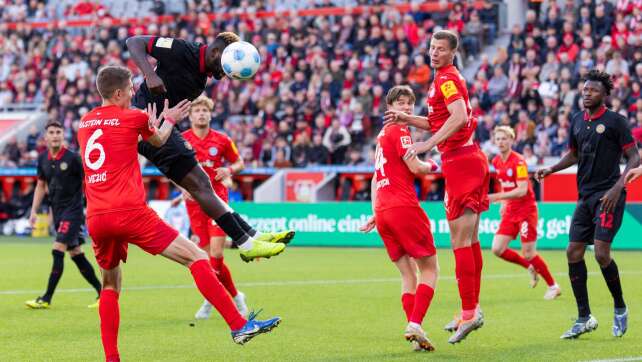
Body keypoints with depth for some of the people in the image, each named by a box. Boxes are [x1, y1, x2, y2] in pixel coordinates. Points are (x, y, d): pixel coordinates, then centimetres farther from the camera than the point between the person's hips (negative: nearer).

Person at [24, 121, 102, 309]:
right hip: (57, 212, 7)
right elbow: (41, 185, 17)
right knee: (76, 254, 9)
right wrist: (34, 211, 10)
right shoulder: (43, 159, 6)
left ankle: (46, 299, -12)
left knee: (57, 251, -14)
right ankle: (102, 293, 17)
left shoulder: (72, 158, -12)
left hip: (73, 211, -7)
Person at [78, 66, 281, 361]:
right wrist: (170, 119, 42)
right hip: (130, 212, -6)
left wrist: (150, 124, 34)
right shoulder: (132, 117, 3)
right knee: (197, 257, -4)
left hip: (95, 220, 6)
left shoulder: (84, 123, 18)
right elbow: (158, 142, 24)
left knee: (110, 284, 23)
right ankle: (239, 326, -13)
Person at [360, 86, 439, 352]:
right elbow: (415, 167, -14)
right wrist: (432, 165, 8)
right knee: (430, 268, -3)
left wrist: (375, 214, 26)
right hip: (403, 207, -8)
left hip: (382, 211, 8)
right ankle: (415, 325, -18)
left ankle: (414, 329, -2)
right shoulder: (399, 130, -4)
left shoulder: (382, 134, 23)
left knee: (408, 274, 9)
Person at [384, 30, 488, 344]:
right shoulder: (447, 79, 20)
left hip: (460, 162, -11)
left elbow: (459, 117, -27)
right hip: (470, 160, 11)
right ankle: (472, 309, 19)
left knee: (460, 241, -12)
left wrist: (427, 144, -29)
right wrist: (407, 119, 21)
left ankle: (469, 313, -14)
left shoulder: (446, 79, -11)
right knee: (469, 241, 14)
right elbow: (440, 122, 30)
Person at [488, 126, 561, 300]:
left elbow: (522, 190, -25)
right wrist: (503, 204, 12)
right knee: (497, 249, -3)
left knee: (528, 253, -7)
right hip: (510, 212, 7)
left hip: (526, 210, -7)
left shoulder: (518, 161, -18)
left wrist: (497, 197, -31)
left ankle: (553, 286, 12)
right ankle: (530, 267, 19)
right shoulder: (496, 162, 5)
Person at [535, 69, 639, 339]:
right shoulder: (577, 121, 12)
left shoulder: (615, 121, -7)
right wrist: (550, 169, 10)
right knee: (573, 252, 1)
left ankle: (620, 308, 6)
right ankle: (584, 319, 8)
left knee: (601, 253, -16)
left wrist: (617, 188, -20)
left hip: (608, 196, -7)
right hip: (585, 196, 7)